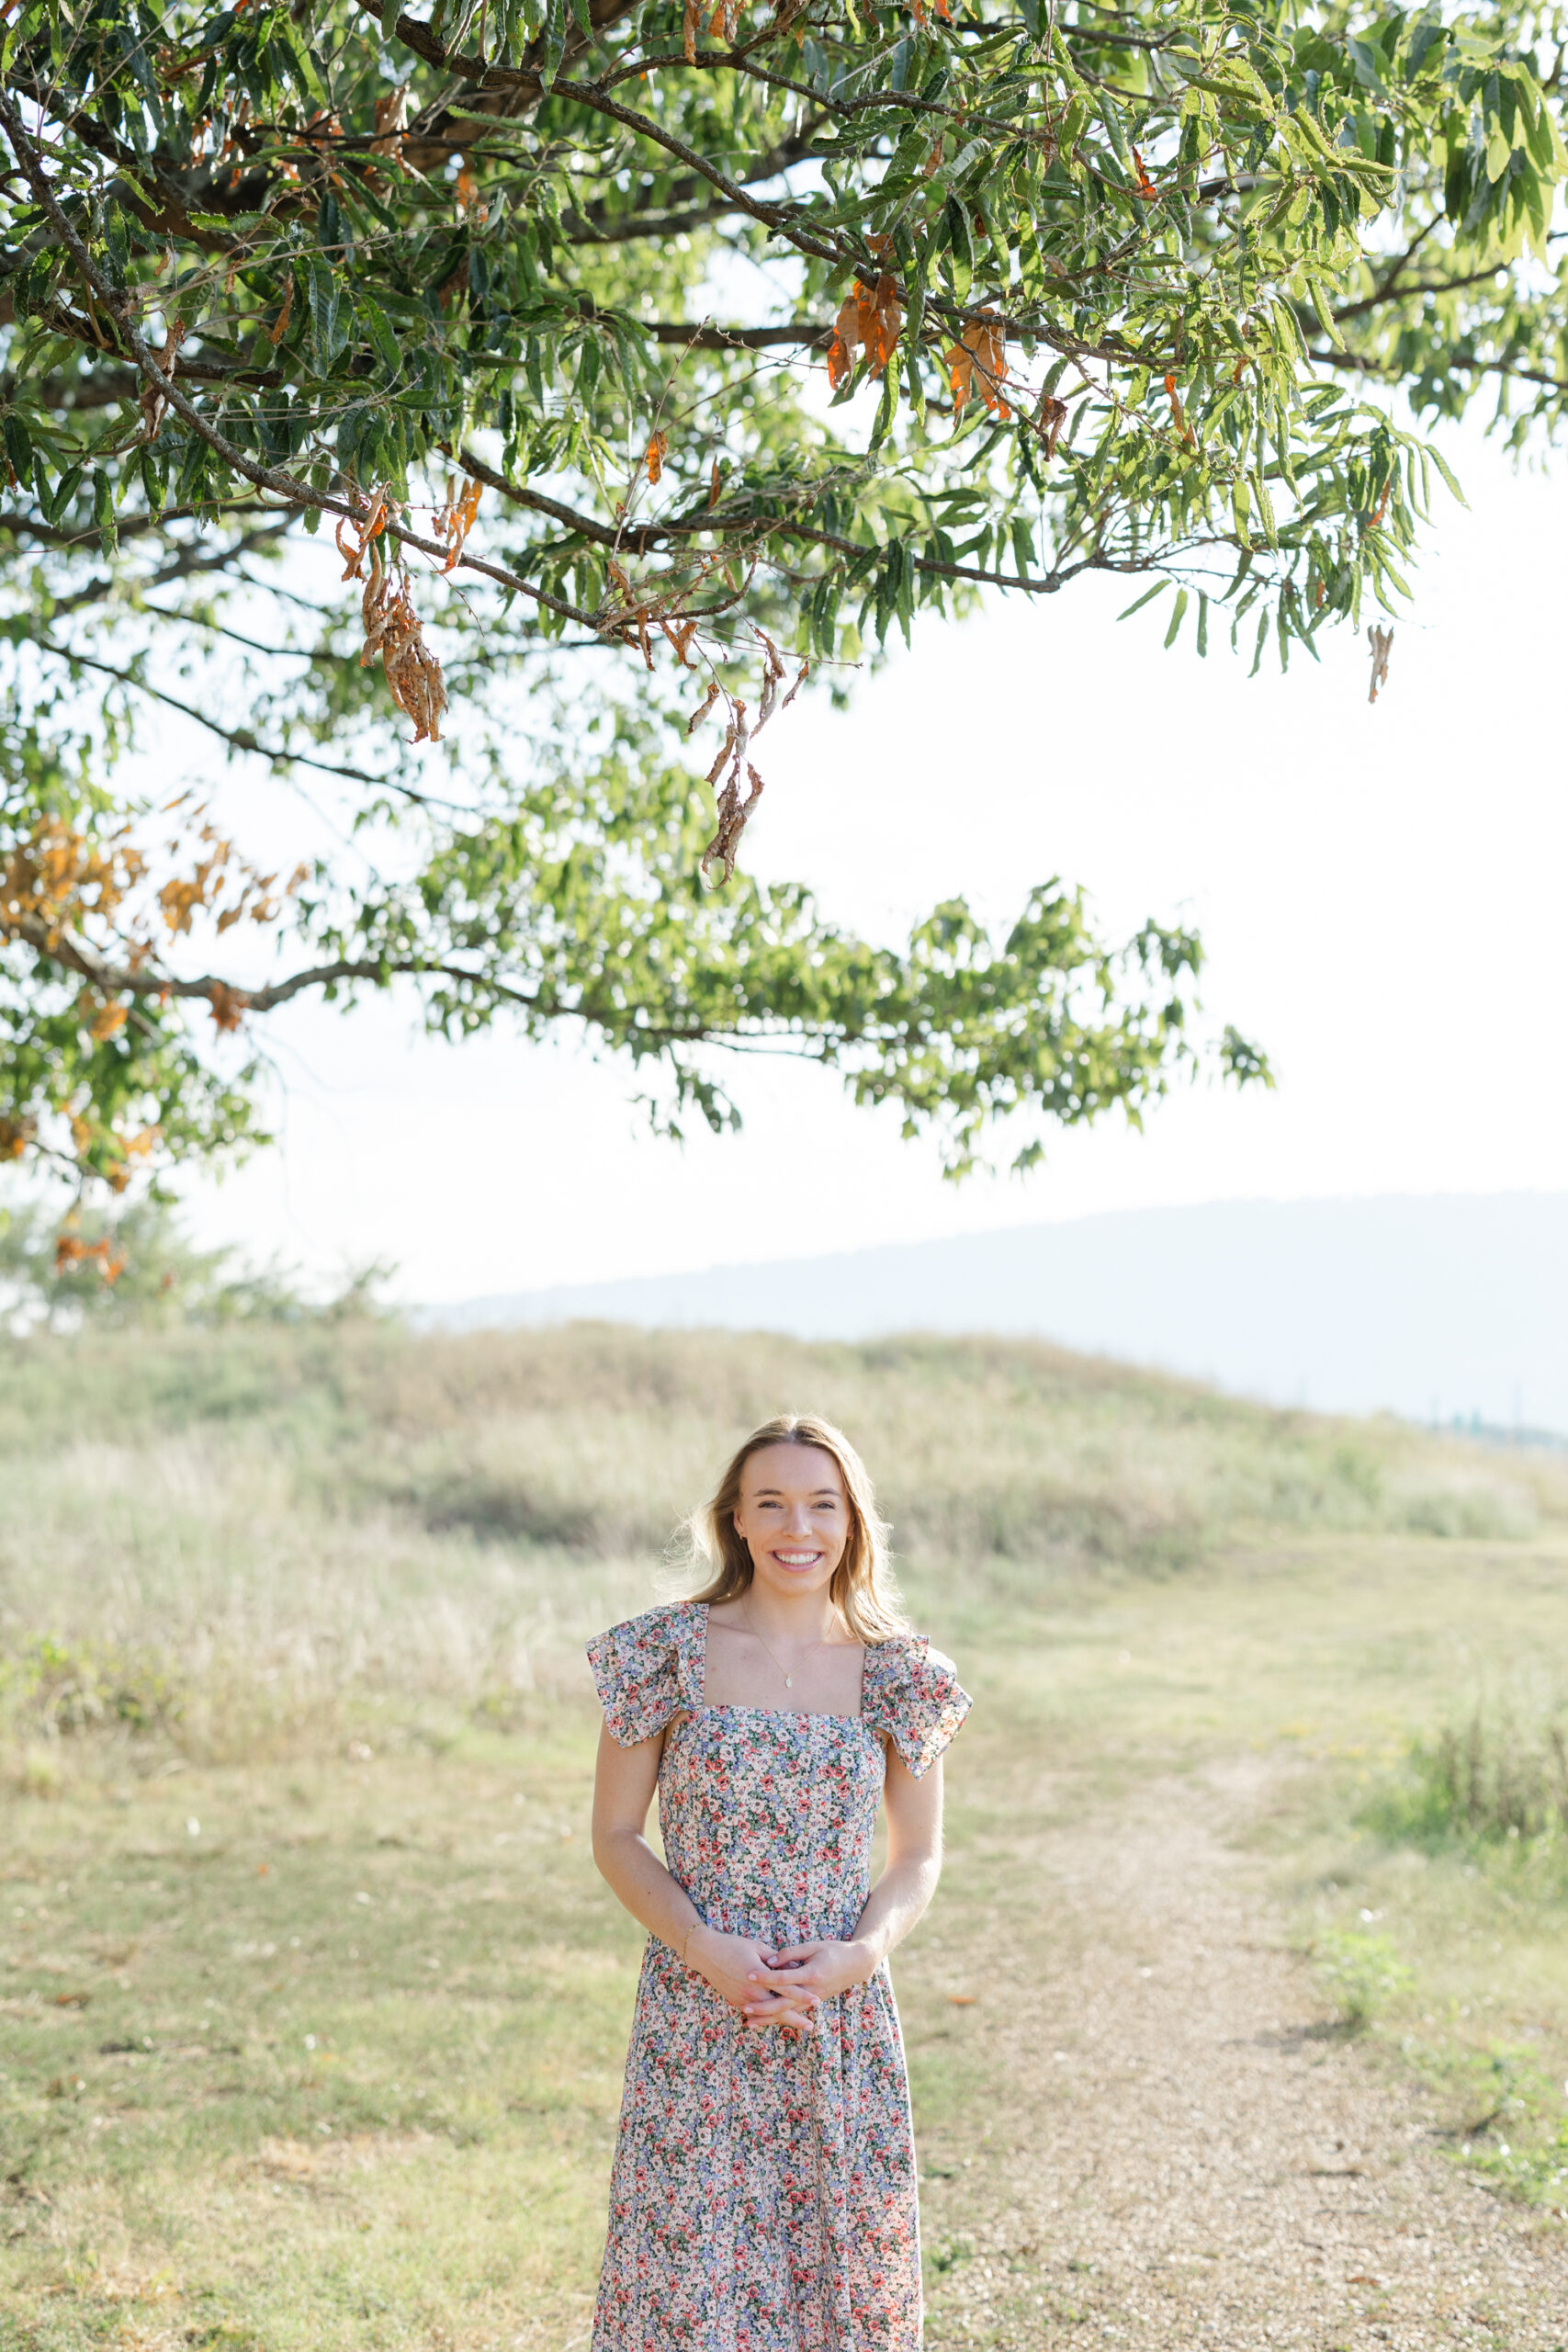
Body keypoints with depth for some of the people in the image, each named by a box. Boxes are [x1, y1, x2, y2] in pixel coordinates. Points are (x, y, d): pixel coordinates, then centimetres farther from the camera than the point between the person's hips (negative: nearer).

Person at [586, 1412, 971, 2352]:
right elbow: (616, 1836, 1)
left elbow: (918, 1856, 8)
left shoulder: (897, 1673, 2)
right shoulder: (670, 1654, -3)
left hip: (845, 2019, 2)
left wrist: (862, 1952, -11)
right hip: (697, 2016, -2)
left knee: (846, 2272, 8)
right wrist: (702, 1946, -14)